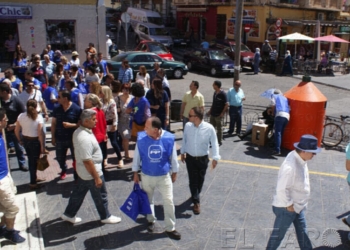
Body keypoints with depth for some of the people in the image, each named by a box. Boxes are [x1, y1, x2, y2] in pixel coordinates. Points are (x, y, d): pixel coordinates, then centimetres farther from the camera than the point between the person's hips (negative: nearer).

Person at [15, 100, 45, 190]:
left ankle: (34, 178, 38)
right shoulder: (38, 117, -18)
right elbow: (40, 134, -18)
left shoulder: (21, 116, -6)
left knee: (30, 160, 21)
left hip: (25, 140, 5)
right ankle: (33, 183, 16)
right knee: (34, 161, 7)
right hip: (35, 141, -5)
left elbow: (16, 131, 1)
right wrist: (42, 146, -9)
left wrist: (20, 140, 17)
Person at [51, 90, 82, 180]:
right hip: (60, 139, 4)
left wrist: (71, 125, -26)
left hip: (73, 139, -4)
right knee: (60, 157, 18)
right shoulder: (56, 109, 0)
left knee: (75, 158, 9)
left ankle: (77, 174, 29)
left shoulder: (76, 109, -13)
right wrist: (53, 137, 3)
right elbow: (53, 123, 5)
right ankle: (63, 170, 45)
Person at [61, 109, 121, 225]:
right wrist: (96, 177, -22)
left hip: (83, 171, 9)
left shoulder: (78, 131, -1)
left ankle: (69, 214, 37)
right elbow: (87, 161, -30)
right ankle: (105, 216, 30)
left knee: (78, 192, 23)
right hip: (91, 172, -9)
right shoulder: (85, 138, -32)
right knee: (100, 196, 11)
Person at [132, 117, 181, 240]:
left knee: (169, 202, 5)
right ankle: (151, 220, 46)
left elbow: (173, 157, -4)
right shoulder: (141, 138, -18)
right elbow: (137, 156, -4)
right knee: (148, 199, 20)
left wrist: (174, 172, 6)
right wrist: (135, 173, 3)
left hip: (164, 176, -1)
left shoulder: (169, 138, -19)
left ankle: (170, 228, 23)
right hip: (146, 176, 1)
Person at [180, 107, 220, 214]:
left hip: (203, 159, -1)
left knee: (200, 179, 17)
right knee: (193, 180, 2)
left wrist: (215, 158, -19)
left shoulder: (209, 128, -20)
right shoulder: (188, 126, -11)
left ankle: (195, 196, 44)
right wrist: (182, 152, 13)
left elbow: (214, 143, -12)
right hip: (190, 158, 1)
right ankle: (196, 202, 16)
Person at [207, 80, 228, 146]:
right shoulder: (215, 93, 8)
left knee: (219, 128, 4)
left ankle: (219, 142, 16)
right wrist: (210, 110, 15)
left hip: (218, 115, -8)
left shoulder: (223, 94, -16)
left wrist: (222, 113, -16)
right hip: (213, 114, 8)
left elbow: (226, 104, -16)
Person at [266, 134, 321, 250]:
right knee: (278, 234, 11)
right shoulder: (291, 166, -34)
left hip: (298, 206, 9)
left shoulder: (300, 159, -4)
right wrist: (289, 205, -19)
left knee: (302, 232, 25)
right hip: (286, 208, -9)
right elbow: (281, 189, -33)